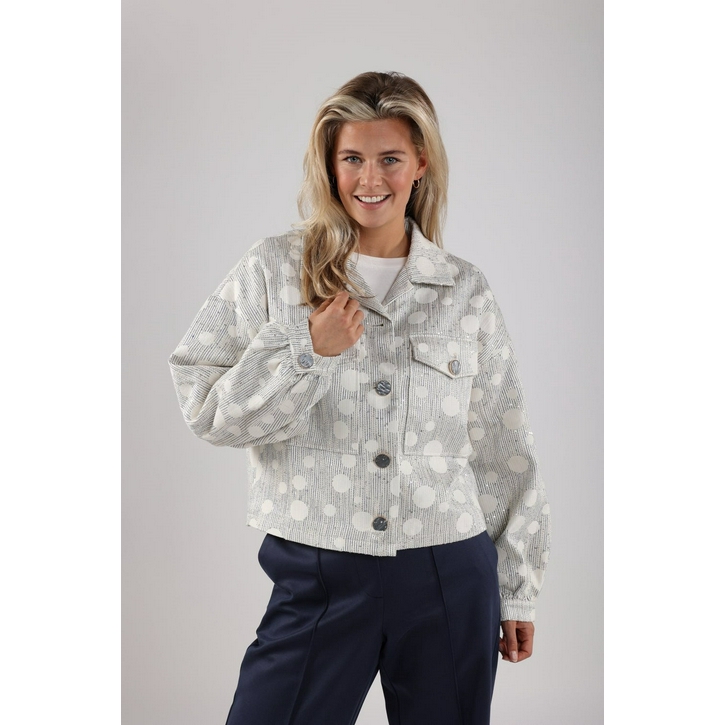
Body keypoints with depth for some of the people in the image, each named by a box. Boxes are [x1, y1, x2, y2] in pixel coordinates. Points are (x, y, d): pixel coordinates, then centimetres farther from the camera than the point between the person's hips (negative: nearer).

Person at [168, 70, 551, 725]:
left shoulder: (466, 290, 4)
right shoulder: (275, 269, 0)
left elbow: (505, 450, 9)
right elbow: (205, 411, -3)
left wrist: (517, 590, 11)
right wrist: (310, 350, -15)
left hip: (451, 580, 2)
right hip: (318, 581, -1)